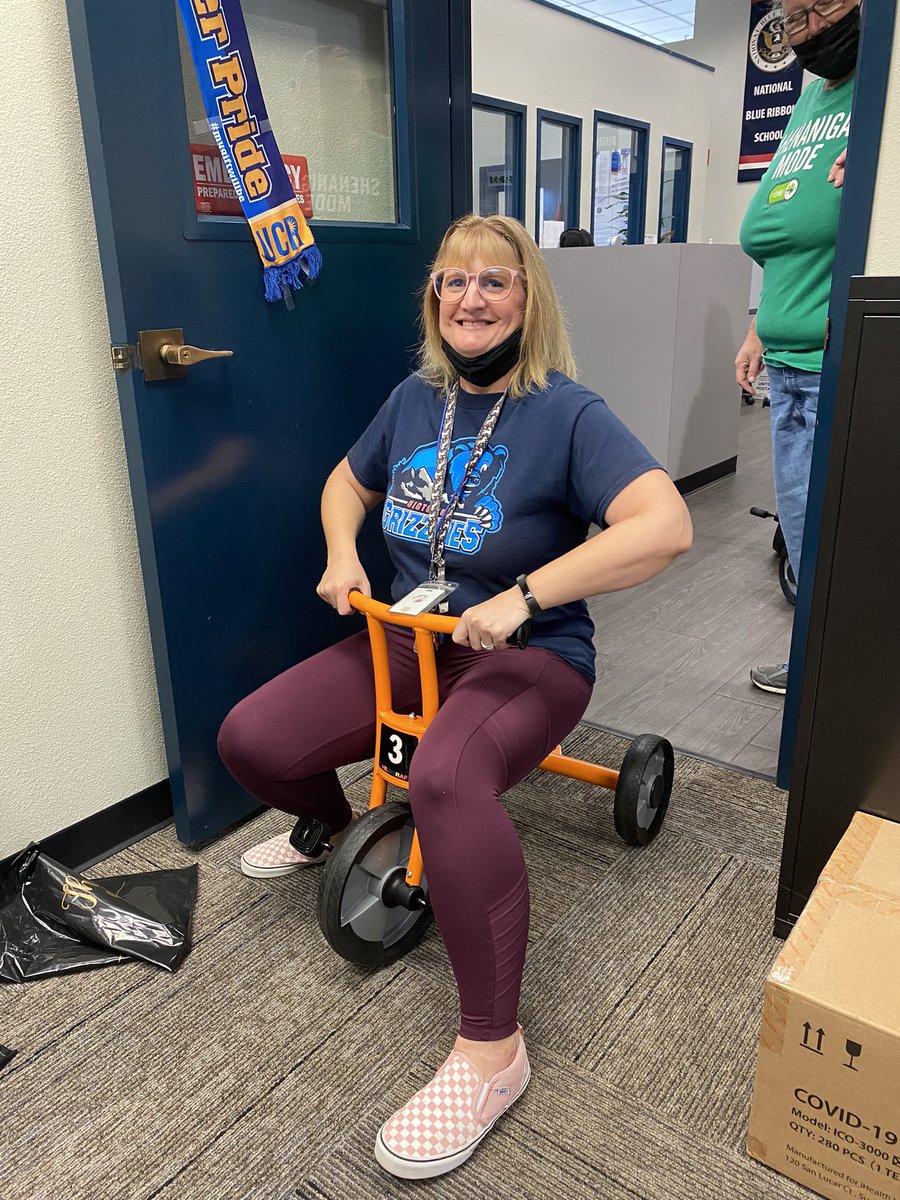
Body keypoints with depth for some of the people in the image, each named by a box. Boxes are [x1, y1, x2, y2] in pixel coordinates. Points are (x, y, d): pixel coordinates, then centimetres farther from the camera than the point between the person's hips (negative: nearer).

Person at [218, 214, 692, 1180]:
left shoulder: (566, 413, -12)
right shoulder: (415, 398, 6)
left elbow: (665, 525, -25)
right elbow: (348, 482, 22)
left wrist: (524, 596, -29)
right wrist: (341, 553, 0)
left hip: (526, 656, -5)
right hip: (404, 637, 6)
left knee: (445, 778, -37)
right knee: (250, 740, -10)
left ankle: (491, 1053, -20)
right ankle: (334, 826, 27)